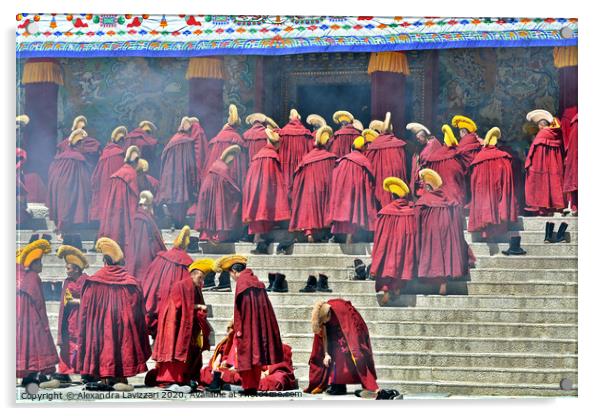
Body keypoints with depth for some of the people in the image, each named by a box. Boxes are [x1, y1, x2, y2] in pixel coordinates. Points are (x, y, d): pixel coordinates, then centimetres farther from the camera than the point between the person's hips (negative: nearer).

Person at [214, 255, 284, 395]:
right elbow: (265, 307, 13)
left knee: (245, 355, 0)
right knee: (256, 356, 11)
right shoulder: (256, 282, 12)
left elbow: (239, 308, -14)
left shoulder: (241, 282, -10)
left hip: (246, 327, -7)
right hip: (260, 326, 7)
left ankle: (248, 387, -2)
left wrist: (238, 328, -12)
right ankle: (254, 386, 12)